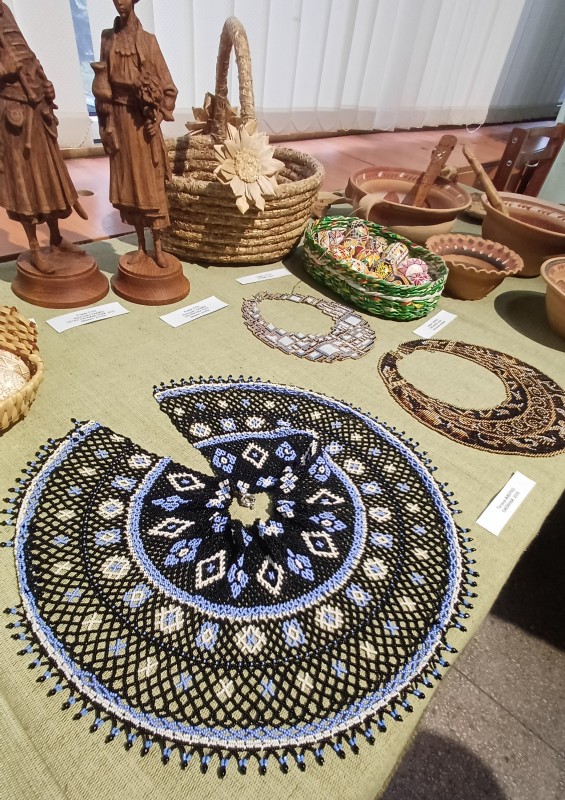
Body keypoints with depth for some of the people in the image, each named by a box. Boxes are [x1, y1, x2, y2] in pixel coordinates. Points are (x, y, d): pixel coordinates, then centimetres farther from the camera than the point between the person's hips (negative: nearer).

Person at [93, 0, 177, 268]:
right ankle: (141, 246, 11)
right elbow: (102, 86, 8)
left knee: (150, 184, -3)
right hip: (119, 120, 3)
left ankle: (158, 247, 4)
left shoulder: (148, 40, 3)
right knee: (128, 183, 3)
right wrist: (107, 125, 1)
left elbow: (168, 87, 2)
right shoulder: (107, 38, 8)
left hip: (143, 120, -3)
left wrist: (159, 117, -8)